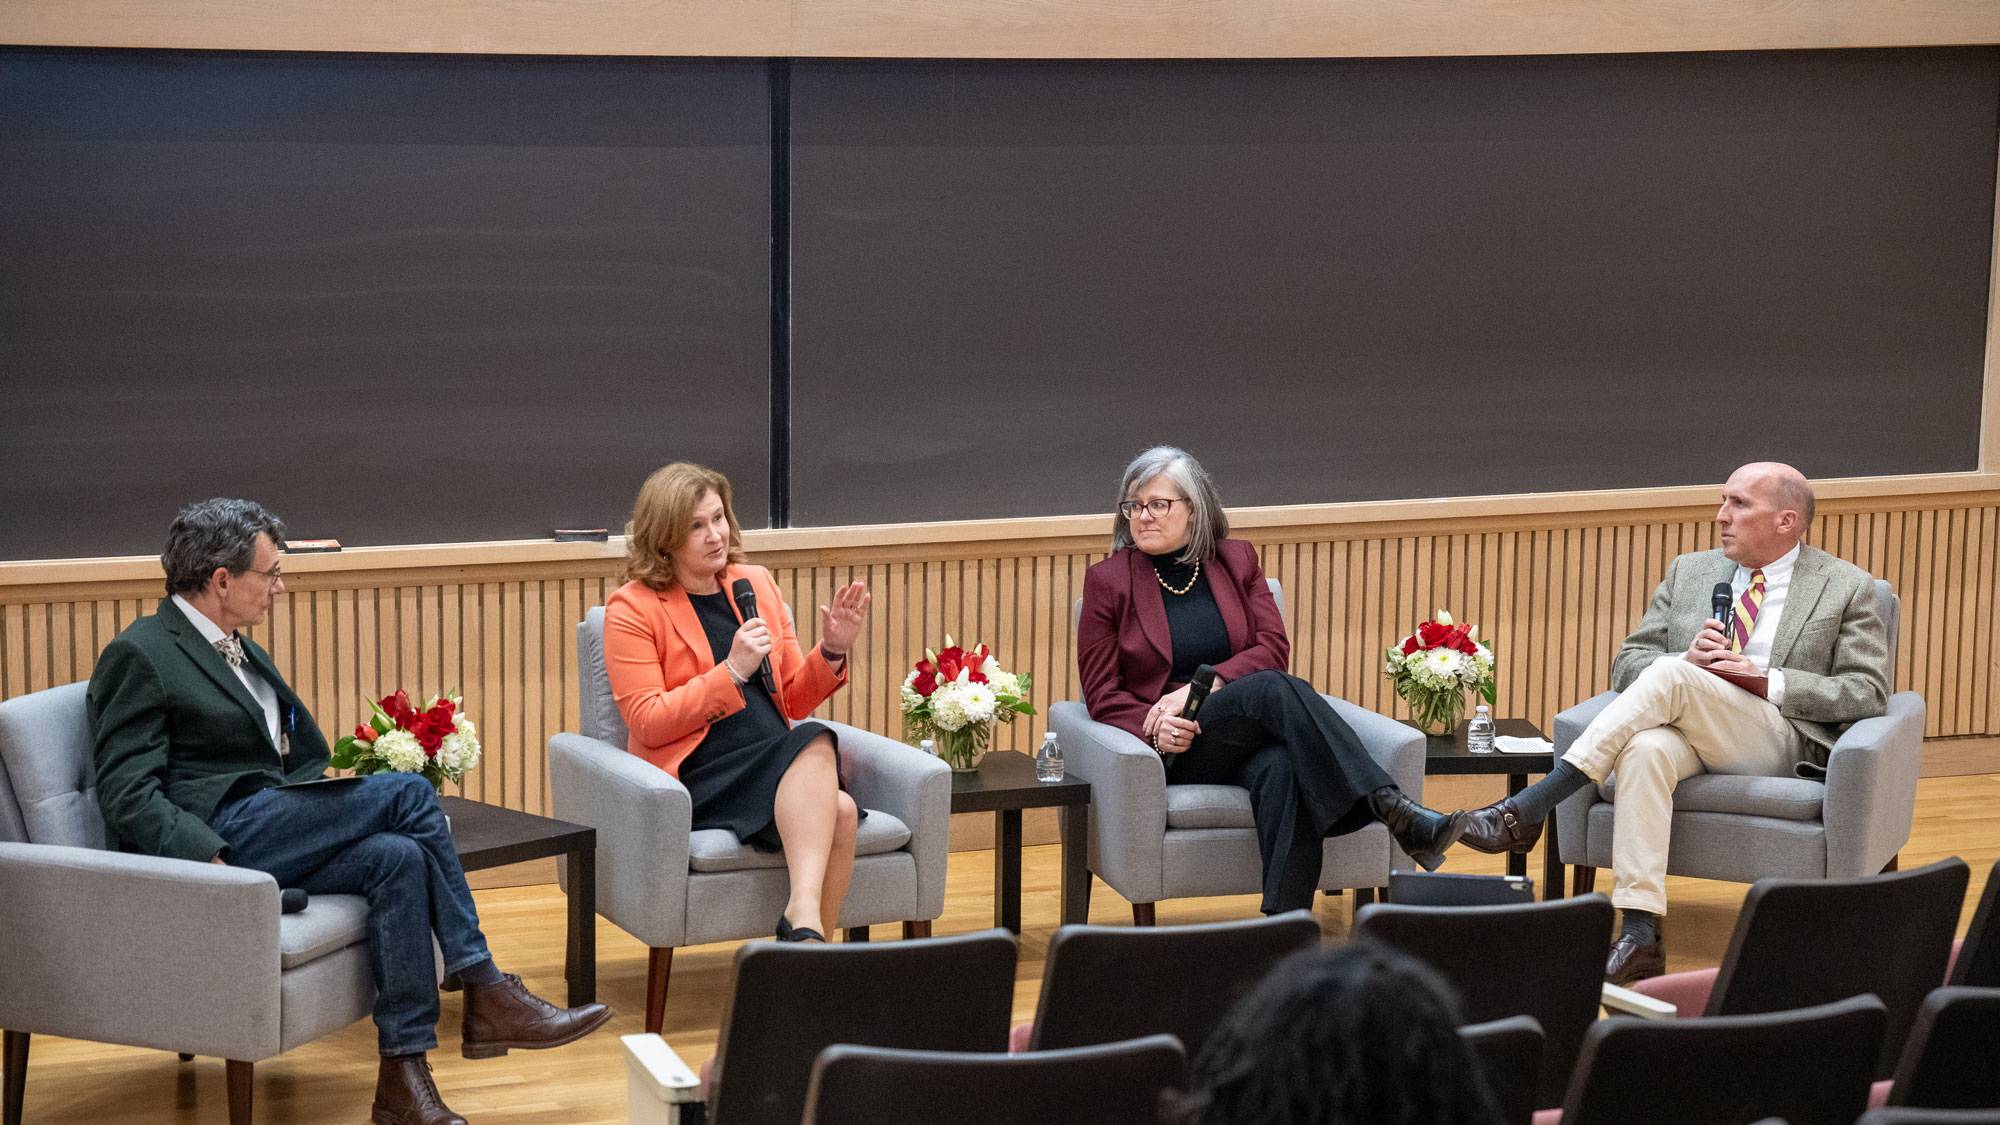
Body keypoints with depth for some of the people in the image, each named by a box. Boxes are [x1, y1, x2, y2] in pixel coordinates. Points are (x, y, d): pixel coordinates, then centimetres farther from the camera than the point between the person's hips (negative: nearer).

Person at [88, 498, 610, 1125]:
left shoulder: (235, 649, 24)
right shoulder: (139, 656, -4)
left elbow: (301, 756, 28)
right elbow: (125, 795, -12)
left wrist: (335, 786, 5)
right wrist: (211, 858, -24)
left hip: (274, 834, 8)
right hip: (213, 834, -8)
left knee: (398, 857, -21)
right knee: (409, 791, -19)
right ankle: (487, 994, -16)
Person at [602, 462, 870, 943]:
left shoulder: (756, 583, 16)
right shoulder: (632, 608, 1)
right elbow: (648, 724, -7)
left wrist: (831, 652, 1)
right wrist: (732, 671, -14)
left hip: (776, 764, 5)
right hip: (696, 774, -5)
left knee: (839, 811, -30)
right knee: (814, 743, -35)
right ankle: (805, 916, -46)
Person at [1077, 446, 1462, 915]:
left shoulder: (1237, 560, 13)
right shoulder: (1108, 580, 4)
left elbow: (1273, 646, 2)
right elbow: (1102, 694, 3)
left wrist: (1201, 689, -15)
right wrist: (1155, 728, -19)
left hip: (1249, 736, 3)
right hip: (1179, 752, -3)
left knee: (1281, 769, -38)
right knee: (1276, 689, -34)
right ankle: (1397, 812, -48)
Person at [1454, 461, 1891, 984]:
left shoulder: (1847, 589, 10)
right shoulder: (1689, 573, 21)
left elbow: (1867, 690, 2)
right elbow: (1627, 664, 18)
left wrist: (1767, 680, -11)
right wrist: (1685, 658, -6)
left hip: (1780, 738, -3)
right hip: (1683, 729, 3)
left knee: (1668, 676, -32)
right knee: (1645, 750, -36)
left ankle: (1527, 811, -35)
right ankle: (1639, 935, -43)